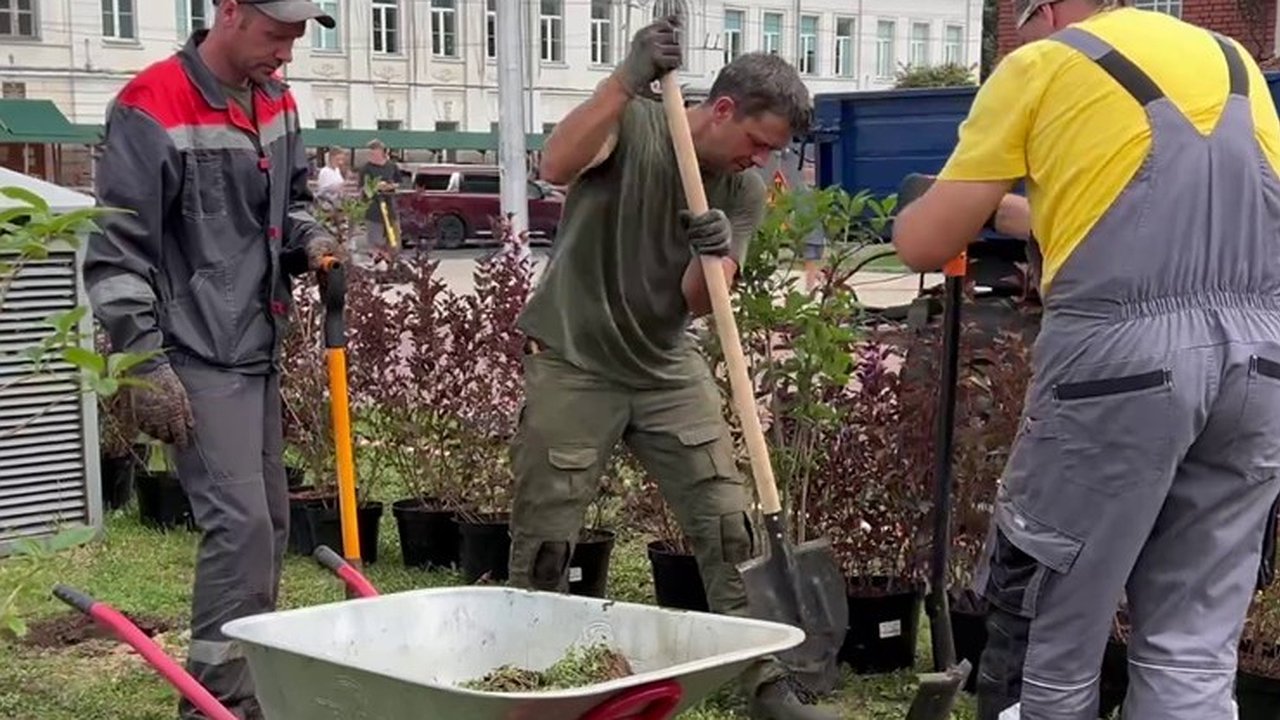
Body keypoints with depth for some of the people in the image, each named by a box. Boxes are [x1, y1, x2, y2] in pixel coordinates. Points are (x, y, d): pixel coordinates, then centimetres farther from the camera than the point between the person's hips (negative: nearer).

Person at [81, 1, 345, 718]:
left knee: (270, 517, 12)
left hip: (259, 348, 8)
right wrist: (147, 365, -17)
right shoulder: (152, 110, -14)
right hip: (197, 357, -8)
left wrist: (310, 241, 3)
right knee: (240, 520, -13)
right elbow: (118, 252, -15)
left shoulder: (275, 100, 11)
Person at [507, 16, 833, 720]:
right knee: (545, 541, 0)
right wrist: (626, 80, -40)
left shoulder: (744, 193, 0)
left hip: (667, 366, 4)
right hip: (574, 362, -4)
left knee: (728, 528, 0)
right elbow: (555, 166, -32)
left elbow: (698, 303, -7)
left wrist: (714, 258, -29)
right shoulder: (633, 122, -12)